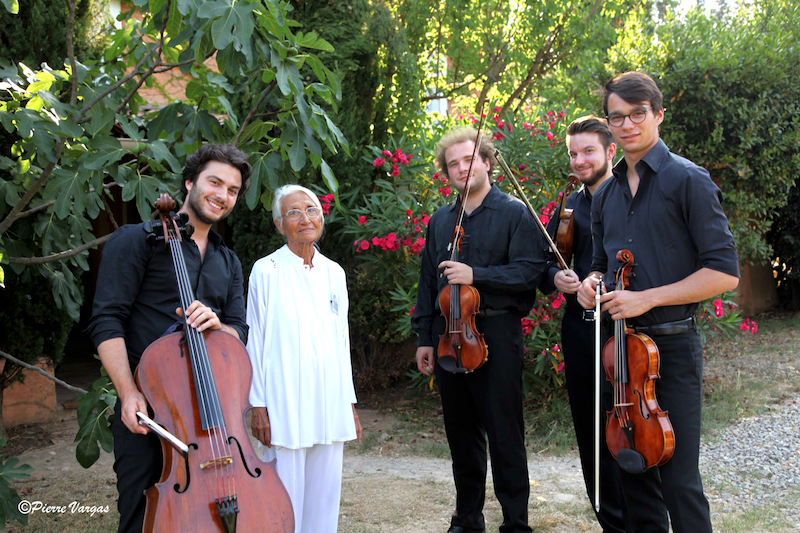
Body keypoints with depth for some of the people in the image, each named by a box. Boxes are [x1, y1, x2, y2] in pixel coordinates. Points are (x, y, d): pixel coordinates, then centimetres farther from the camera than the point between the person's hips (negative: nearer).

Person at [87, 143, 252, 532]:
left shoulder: (229, 263, 18)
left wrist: (217, 324, -12)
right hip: (147, 408, -5)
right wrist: (128, 393, -19)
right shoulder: (138, 240, -2)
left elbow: (239, 333, 13)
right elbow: (106, 321, -9)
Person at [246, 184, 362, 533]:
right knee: (286, 495, -2)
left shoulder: (334, 273, 11)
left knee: (325, 494, 9)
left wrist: (350, 403, 13)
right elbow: (256, 341, -4)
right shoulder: (266, 271, -3)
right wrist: (258, 405, -7)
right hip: (286, 401, -4)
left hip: (329, 401, 5)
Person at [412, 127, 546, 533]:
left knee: (504, 431, -3)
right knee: (461, 431, 11)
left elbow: (530, 270, -10)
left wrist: (476, 275, -19)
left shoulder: (514, 213, 0)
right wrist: (424, 337, 12)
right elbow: (428, 282, 17)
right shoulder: (440, 220, 15)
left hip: (496, 332, -5)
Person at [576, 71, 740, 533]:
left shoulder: (687, 179, -8)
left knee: (678, 479, -1)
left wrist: (646, 298, -18)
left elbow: (725, 272, -12)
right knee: (633, 469, 13)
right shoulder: (607, 193, 12)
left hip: (672, 347, -6)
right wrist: (592, 282, 2)